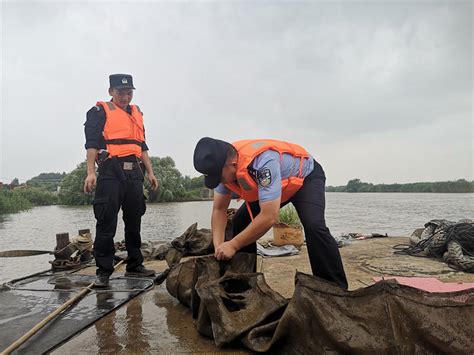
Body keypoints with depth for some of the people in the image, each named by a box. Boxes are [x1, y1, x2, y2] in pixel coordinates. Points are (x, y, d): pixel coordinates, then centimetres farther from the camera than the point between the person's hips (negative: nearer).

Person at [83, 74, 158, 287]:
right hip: (111, 172, -6)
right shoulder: (100, 112, 4)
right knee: (106, 223, -6)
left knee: (134, 221, 10)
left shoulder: (137, 113, 22)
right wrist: (91, 172, -15)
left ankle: (134, 265, 20)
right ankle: (103, 271, 3)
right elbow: (92, 143, -5)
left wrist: (150, 172, 17)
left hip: (134, 173, 6)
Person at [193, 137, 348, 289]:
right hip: (269, 186, 7)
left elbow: (270, 217, -42)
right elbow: (219, 210, -11)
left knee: (314, 227, -31)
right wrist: (218, 248, -23)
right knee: (240, 223, -4)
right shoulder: (225, 165, -19)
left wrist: (233, 245, -34)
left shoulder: (263, 161, -43)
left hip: (306, 177, -6)